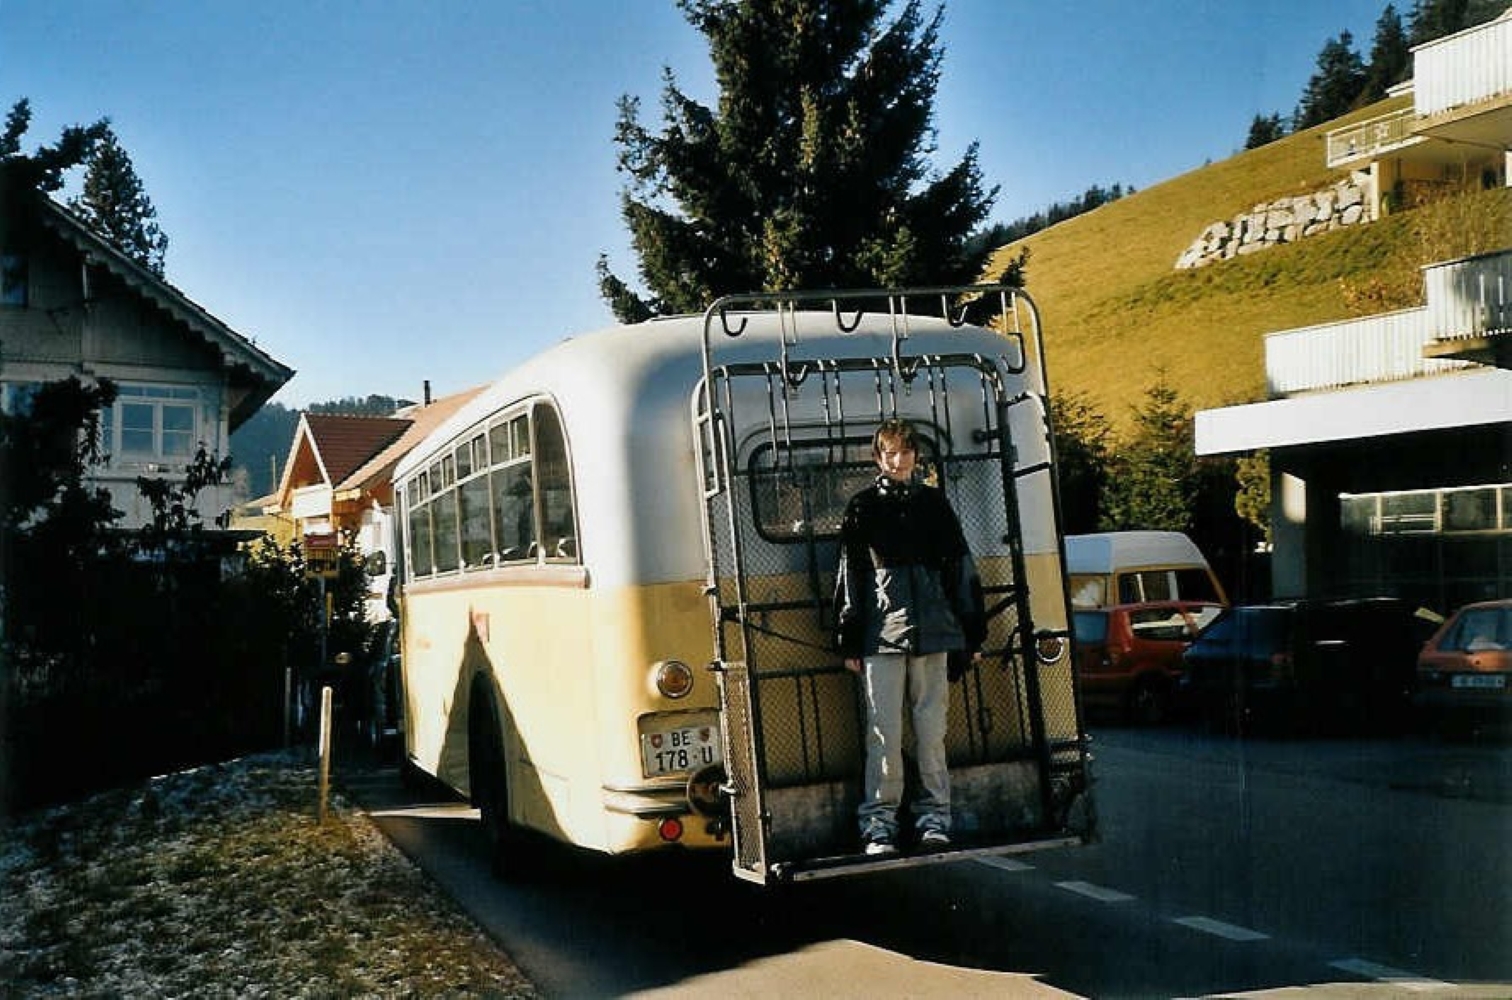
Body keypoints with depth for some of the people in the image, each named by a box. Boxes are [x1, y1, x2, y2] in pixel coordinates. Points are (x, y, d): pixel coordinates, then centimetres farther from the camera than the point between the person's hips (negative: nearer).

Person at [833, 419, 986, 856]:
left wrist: (973, 633, 11)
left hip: (932, 632, 2)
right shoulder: (863, 506, 9)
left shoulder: (934, 503, 14)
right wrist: (849, 641, 0)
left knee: (931, 730, 4)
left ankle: (934, 816, 13)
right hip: (881, 634, -2)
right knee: (884, 732, -3)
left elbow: (961, 568, 15)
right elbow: (850, 575, 6)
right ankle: (879, 822, 3)